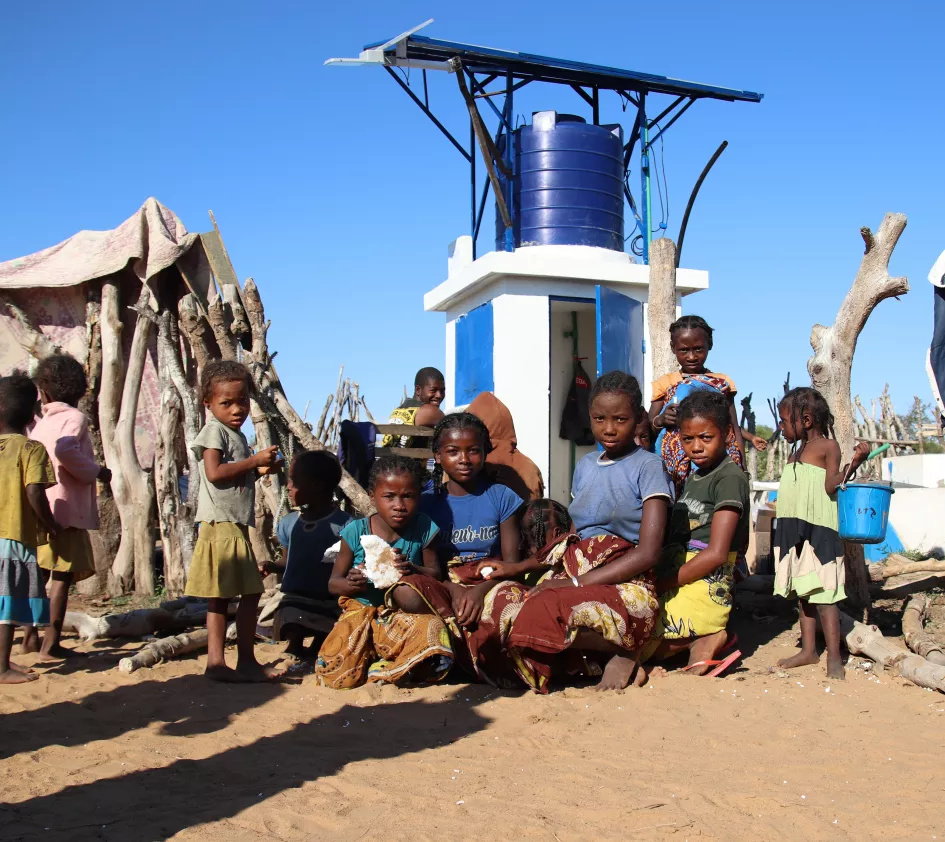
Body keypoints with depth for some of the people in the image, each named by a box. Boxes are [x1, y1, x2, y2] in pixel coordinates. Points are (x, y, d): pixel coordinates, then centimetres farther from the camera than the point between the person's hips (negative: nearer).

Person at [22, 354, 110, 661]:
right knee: (62, 577, -2)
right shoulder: (74, 417, -7)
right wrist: (97, 472, -13)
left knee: (39, 574, 18)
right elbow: (65, 451, -26)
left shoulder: (41, 423, 12)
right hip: (65, 509, -7)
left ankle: (30, 637, 26)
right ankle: (51, 644, -1)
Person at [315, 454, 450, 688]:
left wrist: (413, 569, -21)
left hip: (403, 615, 0)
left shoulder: (423, 529, -6)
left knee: (432, 630, -34)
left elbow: (435, 573, 2)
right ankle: (368, 655, 12)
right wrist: (351, 584, -23)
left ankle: (382, 671, -8)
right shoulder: (355, 531, -7)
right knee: (336, 676, -23)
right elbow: (333, 582, 2)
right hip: (361, 610, 0)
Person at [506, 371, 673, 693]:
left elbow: (648, 552, -10)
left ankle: (623, 651, -10)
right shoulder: (585, 466, 20)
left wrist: (575, 583, -15)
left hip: (625, 585, -5)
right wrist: (553, 577, -5)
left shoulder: (649, 467, 0)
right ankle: (603, 651, -6)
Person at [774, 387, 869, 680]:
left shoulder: (827, 446, -5)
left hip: (818, 530, -8)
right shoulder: (797, 452, 19)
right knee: (804, 593, 11)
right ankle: (808, 650, 18)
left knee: (822, 594, -9)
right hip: (795, 531, 8)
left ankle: (834, 658, -6)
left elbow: (831, 486, -17)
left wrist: (854, 463, -28)